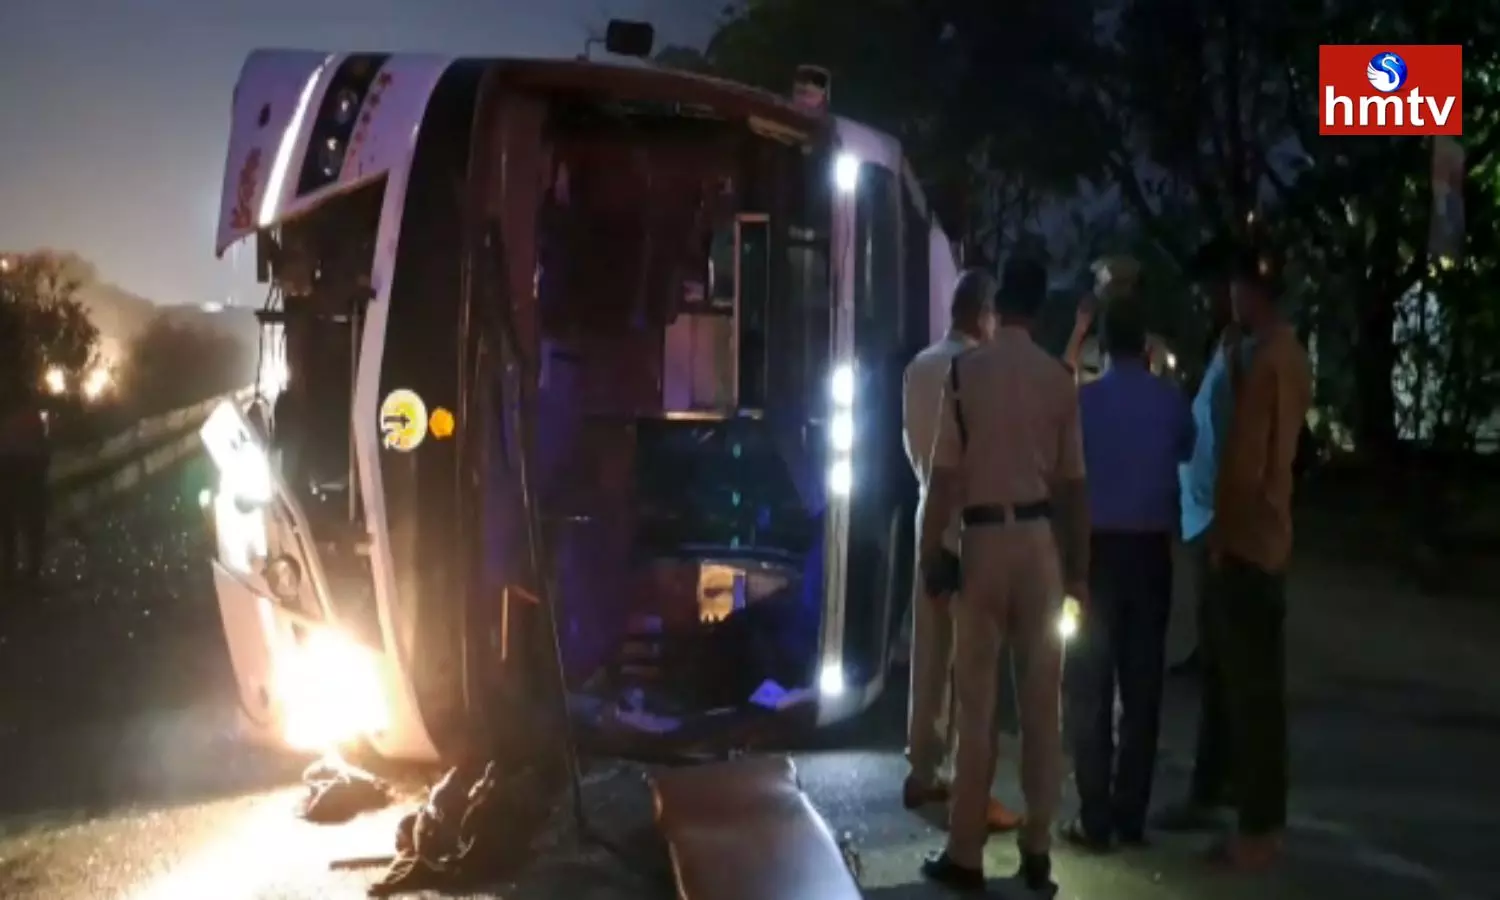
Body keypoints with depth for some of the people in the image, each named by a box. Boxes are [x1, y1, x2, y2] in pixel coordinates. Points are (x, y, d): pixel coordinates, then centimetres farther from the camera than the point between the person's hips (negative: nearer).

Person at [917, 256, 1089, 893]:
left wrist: (930, 550, -1)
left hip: (984, 536, -2)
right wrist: (1079, 565, 11)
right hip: (1041, 537, 2)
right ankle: (1036, 848, 13)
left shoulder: (967, 369, -6)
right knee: (1042, 700, 8)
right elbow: (1072, 481, 4)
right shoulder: (1060, 378, 1)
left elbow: (944, 472, -8)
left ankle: (966, 852, 7)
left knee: (978, 700, 3)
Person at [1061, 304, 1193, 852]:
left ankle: (1095, 821, 1)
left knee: (1091, 687, 2)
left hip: (1098, 548, -2)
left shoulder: (1084, 400, -7)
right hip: (1151, 549, 3)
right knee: (1142, 685, 7)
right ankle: (1131, 817, 11)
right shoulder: (1170, 401, 1)